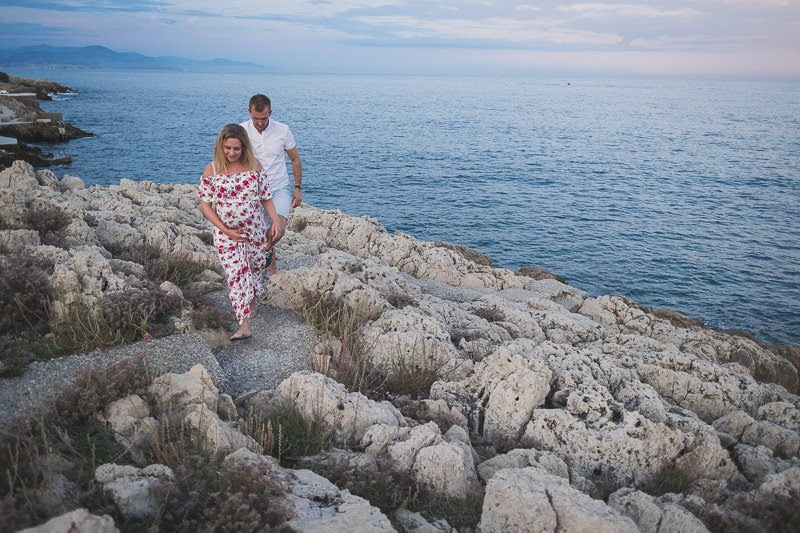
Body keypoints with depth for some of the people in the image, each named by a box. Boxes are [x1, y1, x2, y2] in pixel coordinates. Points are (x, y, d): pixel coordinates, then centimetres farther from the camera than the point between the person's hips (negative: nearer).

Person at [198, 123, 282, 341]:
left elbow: (266, 197, 4)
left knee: (254, 270, 17)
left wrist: (276, 221, -9)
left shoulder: (255, 166, -5)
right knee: (237, 275, -6)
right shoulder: (211, 170, -10)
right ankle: (244, 325, -4)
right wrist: (225, 230, -14)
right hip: (227, 234, -2)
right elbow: (205, 205, -7)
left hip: (255, 231, 2)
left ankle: (251, 303, 44)